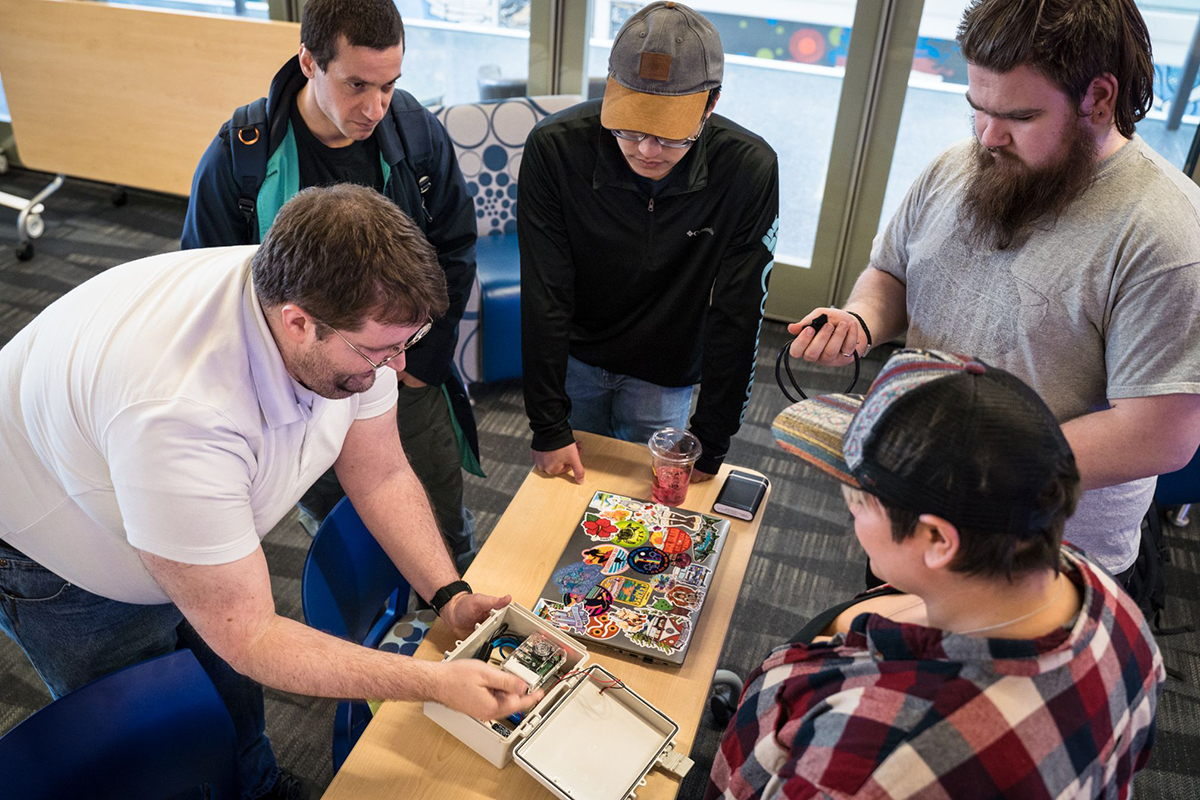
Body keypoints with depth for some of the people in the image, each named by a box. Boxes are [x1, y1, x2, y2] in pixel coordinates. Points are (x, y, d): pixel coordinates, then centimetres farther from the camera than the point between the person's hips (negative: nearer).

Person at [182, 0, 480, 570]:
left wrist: (420, 364, -1)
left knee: (446, 541, 14)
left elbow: (455, 250, 3)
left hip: (411, 381, 2)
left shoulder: (417, 132, -8)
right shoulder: (238, 156, -15)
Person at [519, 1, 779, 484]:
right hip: (574, 357, 1)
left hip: (665, 374, 0)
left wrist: (710, 445, -16)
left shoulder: (750, 169, -26)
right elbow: (544, 296, -21)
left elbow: (737, 316, -20)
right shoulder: (555, 148, -26)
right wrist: (549, 424, -18)